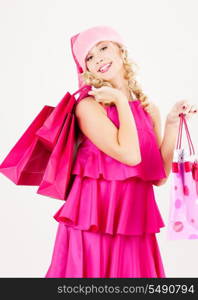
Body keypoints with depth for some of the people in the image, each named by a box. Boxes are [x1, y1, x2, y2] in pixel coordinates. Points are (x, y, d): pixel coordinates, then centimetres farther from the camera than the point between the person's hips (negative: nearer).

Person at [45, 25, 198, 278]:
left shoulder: (149, 109, 9)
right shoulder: (89, 105, -7)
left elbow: (160, 177, 5)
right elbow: (129, 155, -19)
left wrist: (172, 123, 2)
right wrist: (121, 100, -10)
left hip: (136, 218, 5)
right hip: (95, 217, -4)